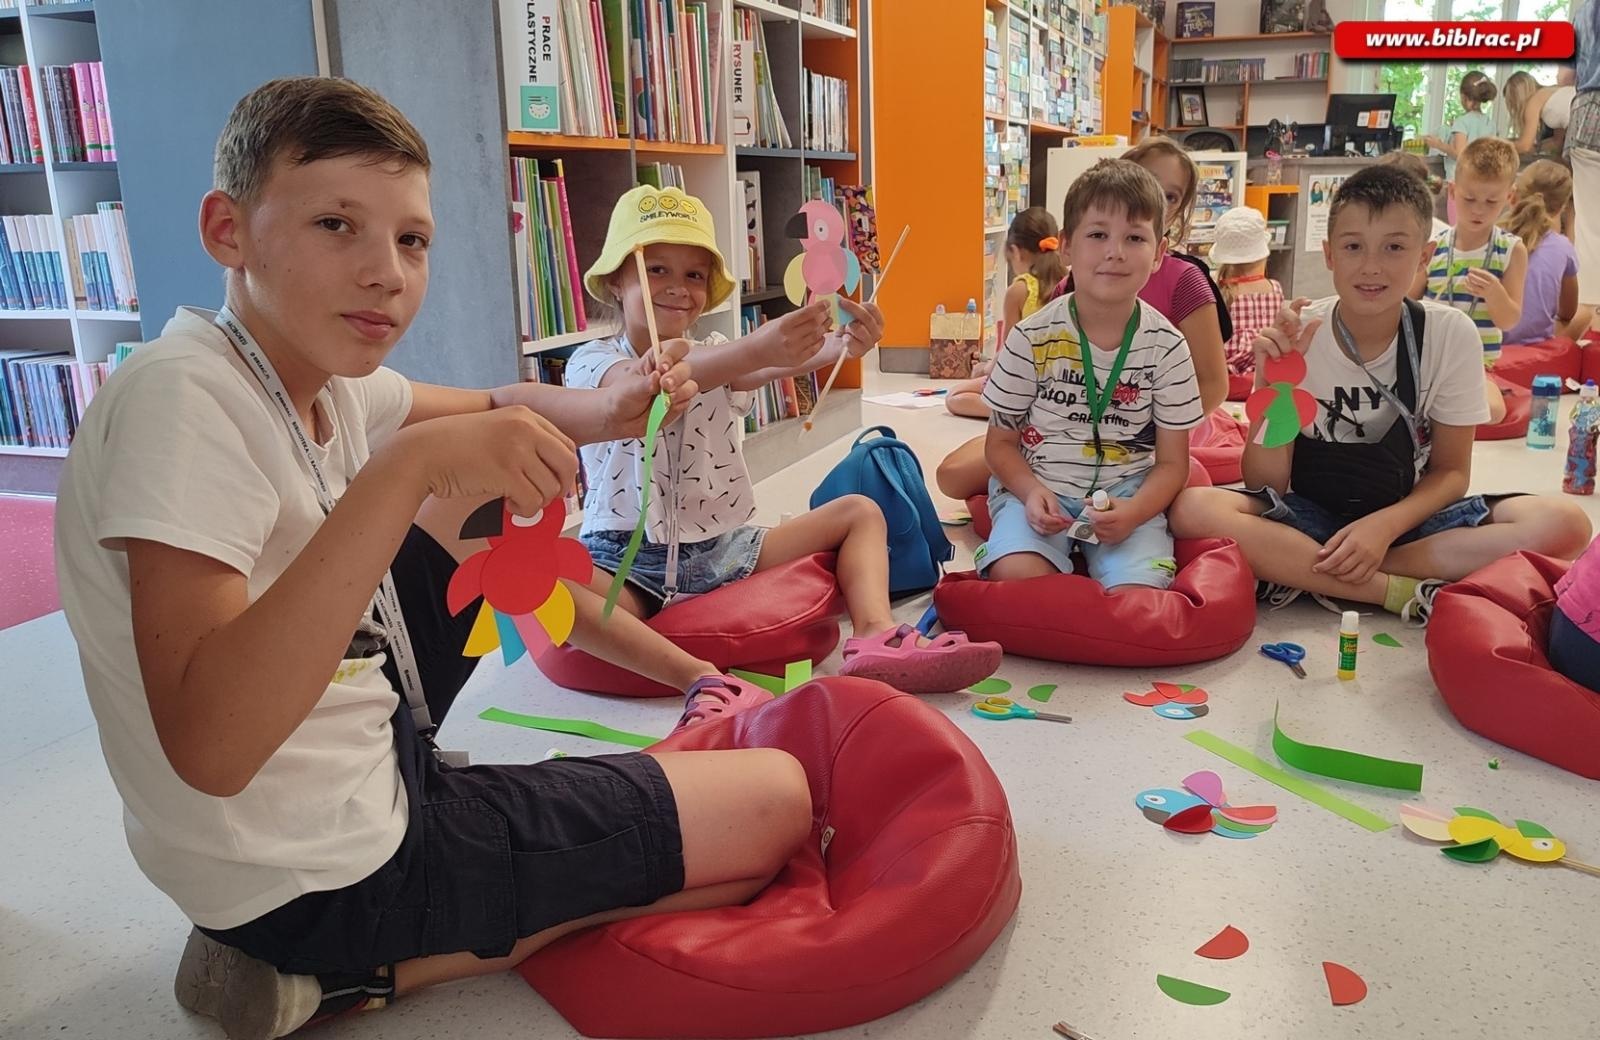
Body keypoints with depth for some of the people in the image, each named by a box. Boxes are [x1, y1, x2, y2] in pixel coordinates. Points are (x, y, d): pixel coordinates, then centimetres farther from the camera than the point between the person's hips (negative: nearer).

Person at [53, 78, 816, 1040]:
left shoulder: (321, 376, -1)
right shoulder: (181, 400, -25)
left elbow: (495, 408, 16)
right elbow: (208, 748, -35)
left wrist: (603, 412, -6)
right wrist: (410, 466, -39)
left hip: (365, 762, 9)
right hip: (329, 876, -9)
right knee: (778, 800, -4)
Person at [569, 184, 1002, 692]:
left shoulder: (717, 355, 11)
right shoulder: (592, 362, -3)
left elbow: (778, 363, -15)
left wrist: (840, 343, -39)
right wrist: (756, 348, -47)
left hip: (722, 549, 5)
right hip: (629, 560, -5)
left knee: (860, 512, -2)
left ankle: (877, 635, -27)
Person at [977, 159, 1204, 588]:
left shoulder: (1166, 347, -2)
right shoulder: (1032, 339, -6)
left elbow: (1172, 462, 2)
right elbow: (1001, 442, 3)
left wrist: (1133, 511, -19)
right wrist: (1031, 492, -18)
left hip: (1127, 495, 1)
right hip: (1038, 489, -1)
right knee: (1019, 577, -30)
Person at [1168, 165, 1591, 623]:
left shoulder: (1451, 334, -8)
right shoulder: (1297, 336, -10)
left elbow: (1450, 471, 0)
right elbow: (1265, 486, -10)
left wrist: (1385, 526, -19)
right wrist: (1270, 386, -24)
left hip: (1407, 517, 2)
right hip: (1308, 515, -1)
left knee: (1564, 524, -24)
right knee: (1192, 508, -30)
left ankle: (1302, 573, -21)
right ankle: (1404, 593, -22)